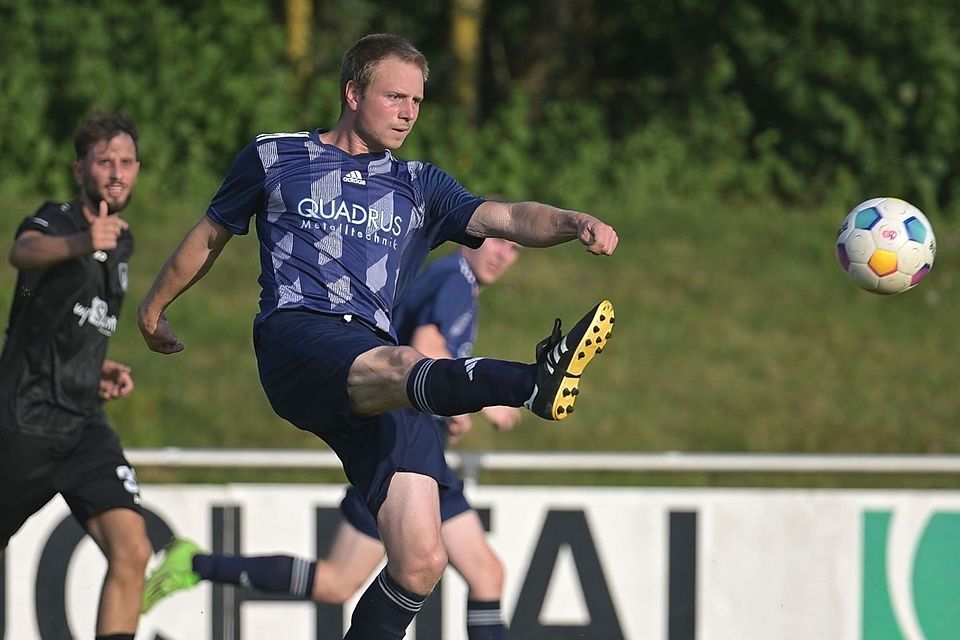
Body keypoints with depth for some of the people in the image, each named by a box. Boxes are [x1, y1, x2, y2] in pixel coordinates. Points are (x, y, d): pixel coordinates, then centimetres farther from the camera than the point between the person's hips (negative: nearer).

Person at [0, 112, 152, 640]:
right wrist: (81, 243, -56)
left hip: (84, 427, 6)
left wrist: (102, 370, 12)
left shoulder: (123, 241, 14)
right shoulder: (54, 220, -8)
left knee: (131, 551, -15)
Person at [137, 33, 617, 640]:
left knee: (421, 563, -13)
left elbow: (506, 218, 8)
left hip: (381, 374, 5)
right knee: (400, 365, -39)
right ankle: (537, 381, -70)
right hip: (296, 335, -5)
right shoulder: (273, 158, 18)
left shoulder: (420, 188, 24)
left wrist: (571, 223, -12)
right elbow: (210, 236, 32)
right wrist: (154, 308, 41)